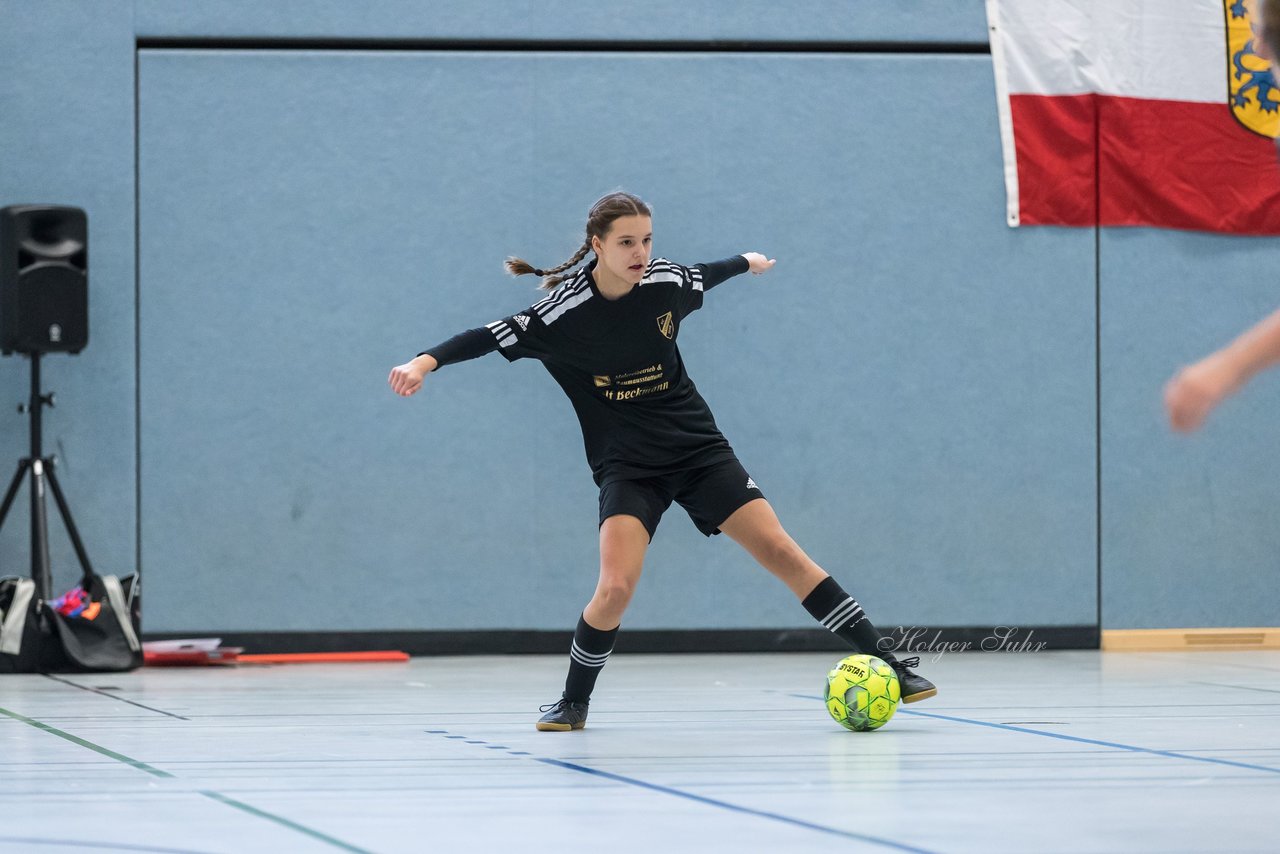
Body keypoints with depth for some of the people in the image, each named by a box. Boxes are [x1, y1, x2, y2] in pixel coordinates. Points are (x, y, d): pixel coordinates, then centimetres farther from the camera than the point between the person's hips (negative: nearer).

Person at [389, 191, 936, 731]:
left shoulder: (666, 283, -5)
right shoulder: (566, 311, -14)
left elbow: (705, 276, 18)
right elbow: (492, 338, -16)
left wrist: (746, 262, 38)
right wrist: (426, 361, -32)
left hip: (698, 448, 3)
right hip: (627, 465, -3)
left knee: (781, 552, -6)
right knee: (616, 588, -21)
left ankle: (887, 665, -1)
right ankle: (573, 701, 5)